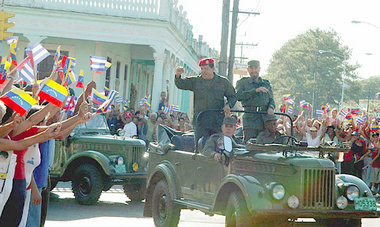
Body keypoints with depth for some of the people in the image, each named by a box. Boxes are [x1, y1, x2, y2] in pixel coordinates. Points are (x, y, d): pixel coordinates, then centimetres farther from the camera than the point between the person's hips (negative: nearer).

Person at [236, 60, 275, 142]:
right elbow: (238, 96, -8)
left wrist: (271, 107, -5)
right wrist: (255, 90, -18)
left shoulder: (266, 84, 22)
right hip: (250, 119, -3)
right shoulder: (242, 83, 10)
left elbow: (271, 100, 19)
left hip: (265, 118, 3)